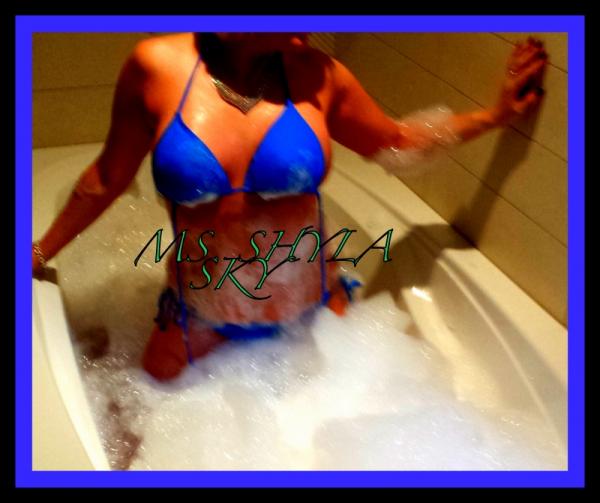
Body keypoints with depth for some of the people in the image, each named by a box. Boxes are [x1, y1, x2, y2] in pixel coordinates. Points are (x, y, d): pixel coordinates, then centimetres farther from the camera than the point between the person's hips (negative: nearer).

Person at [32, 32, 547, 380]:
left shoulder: (316, 75, -13)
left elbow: (397, 144, 5)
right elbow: (108, 177, -2)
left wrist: (495, 114, 1)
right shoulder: (157, 66, -16)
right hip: (201, 319, -1)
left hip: (310, 310, 1)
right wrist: (41, 251, 8)